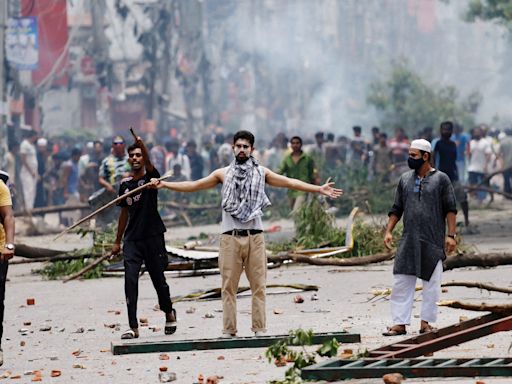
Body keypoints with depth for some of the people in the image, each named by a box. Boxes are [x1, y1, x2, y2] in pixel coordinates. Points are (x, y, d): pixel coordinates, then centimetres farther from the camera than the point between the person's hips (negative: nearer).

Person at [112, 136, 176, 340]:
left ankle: (169, 312, 34)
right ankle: (133, 327, -10)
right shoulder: (125, 183, 10)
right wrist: (117, 241, 21)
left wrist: (143, 147, -45)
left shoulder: (150, 176, -1)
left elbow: (149, 166, -26)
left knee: (158, 279, 6)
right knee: (130, 279, -9)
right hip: (132, 239, 3)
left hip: (153, 236, -3)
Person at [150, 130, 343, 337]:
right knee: (229, 286, 0)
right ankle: (228, 330, 2)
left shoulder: (261, 173, 10)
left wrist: (319, 189, 0)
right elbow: (194, 185, 12)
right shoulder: (223, 174, 11)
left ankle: (259, 328, 3)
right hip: (230, 237, 0)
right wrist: (164, 185, 6)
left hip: (255, 237, 0)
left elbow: (289, 182, 7)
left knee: (258, 285, 0)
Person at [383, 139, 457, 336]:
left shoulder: (441, 179, 0)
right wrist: (388, 231, 5)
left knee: (431, 283, 2)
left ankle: (426, 322, 10)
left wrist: (451, 235, -9)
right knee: (401, 282, -2)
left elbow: (450, 209, -1)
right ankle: (400, 323, 1)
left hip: (433, 242, -3)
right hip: (408, 242, 3)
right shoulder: (405, 179, 11)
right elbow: (396, 209, 15)